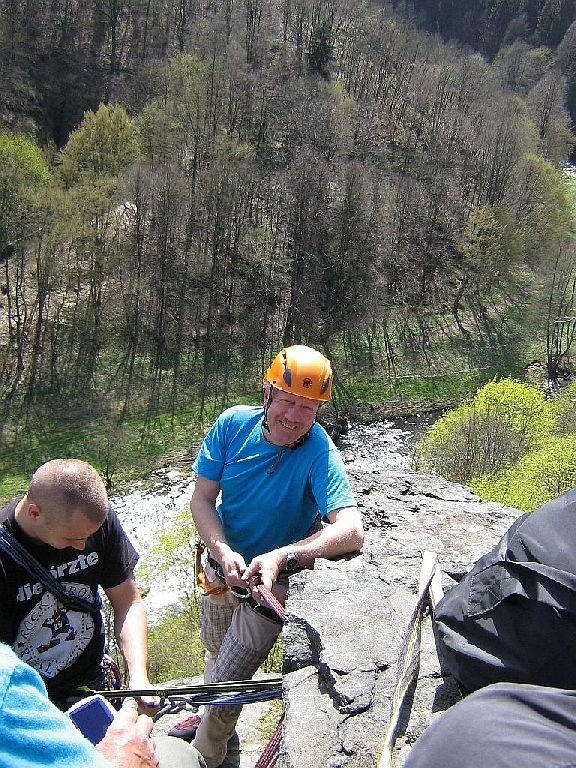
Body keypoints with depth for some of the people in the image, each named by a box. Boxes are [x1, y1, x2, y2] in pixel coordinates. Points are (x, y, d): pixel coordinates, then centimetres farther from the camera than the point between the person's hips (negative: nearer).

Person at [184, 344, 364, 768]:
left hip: (274, 582, -4)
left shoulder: (319, 452, -29)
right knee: (215, 651, 29)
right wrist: (223, 552, -30)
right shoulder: (233, 424, -19)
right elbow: (201, 498, -14)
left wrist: (281, 556, -51)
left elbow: (352, 530, -40)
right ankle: (210, 718, 62)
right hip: (222, 564, 4)